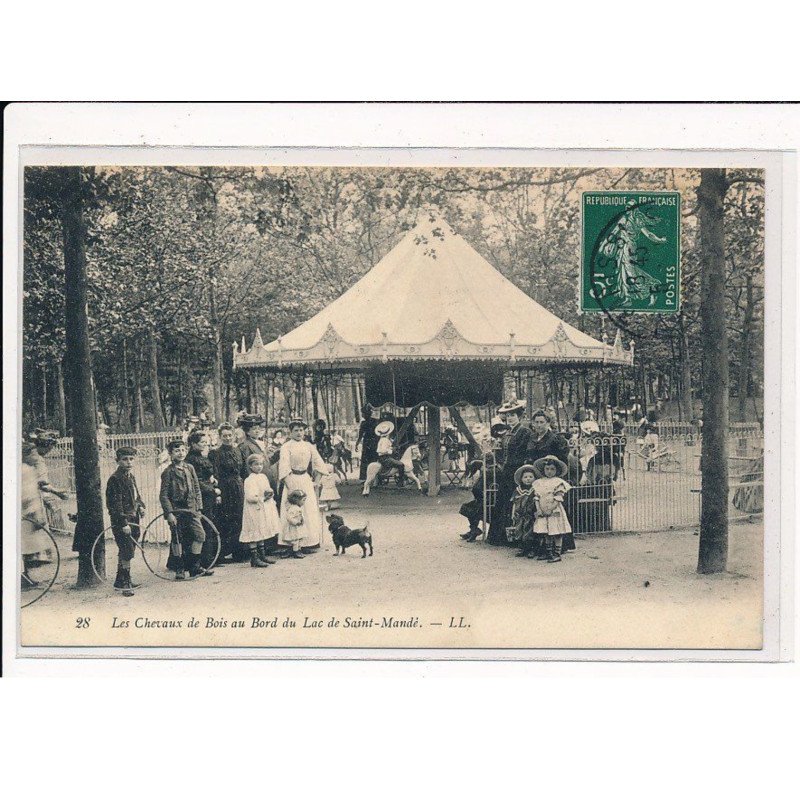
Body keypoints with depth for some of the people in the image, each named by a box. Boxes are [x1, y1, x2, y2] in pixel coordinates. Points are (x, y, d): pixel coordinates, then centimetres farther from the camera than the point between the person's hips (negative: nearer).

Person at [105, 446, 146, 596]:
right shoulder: (115, 479, -14)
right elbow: (114, 504, -18)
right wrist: (123, 523, -22)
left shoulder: (131, 477, 13)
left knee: (124, 552, 14)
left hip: (132, 519, 9)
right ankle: (125, 582, -3)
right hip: (121, 521, -8)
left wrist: (140, 505, 7)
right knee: (127, 551, -11)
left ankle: (120, 581, 22)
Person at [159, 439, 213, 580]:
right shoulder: (168, 472, -6)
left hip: (191, 510, 4)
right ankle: (179, 569, 13)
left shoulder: (190, 468, 9)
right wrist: (169, 513, -14)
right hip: (176, 511, -4)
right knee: (178, 539, 1)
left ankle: (195, 567, 7)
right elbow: (164, 495, -8)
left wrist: (199, 508, 8)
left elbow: (197, 489, 13)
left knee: (200, 535, -3)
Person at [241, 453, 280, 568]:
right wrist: (261, 499, -19)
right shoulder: (249, 480, -14)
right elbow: (249, 497, -20)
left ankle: (263, 555, 23)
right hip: (254, 510, -8)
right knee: (254, 533, -6)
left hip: (265, 509, 8)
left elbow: (268, 490, 22)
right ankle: (254, 558, -3)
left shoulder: (263, 477, 11)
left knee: (262, 533, 15)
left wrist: (270, 493, 0)